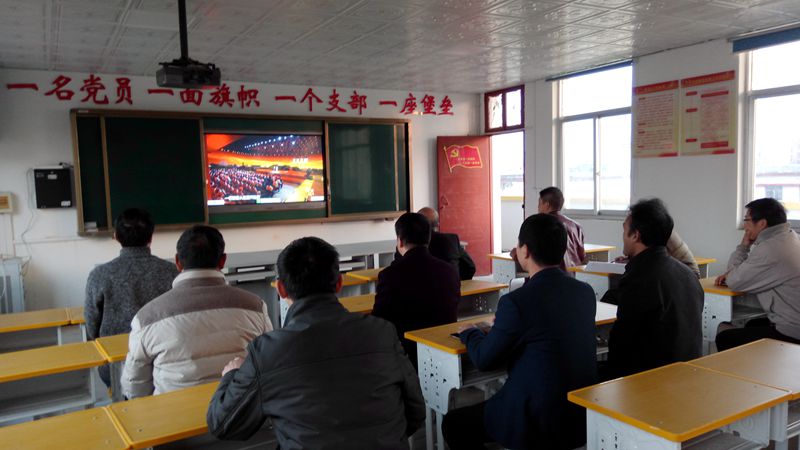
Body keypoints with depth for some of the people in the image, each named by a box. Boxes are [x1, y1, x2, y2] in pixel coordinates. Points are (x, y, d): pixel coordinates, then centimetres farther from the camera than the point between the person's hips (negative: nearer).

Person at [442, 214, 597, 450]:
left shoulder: (516, 301, -22)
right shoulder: (585, 292, -1)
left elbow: (485, 359, -9)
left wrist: (470, 333, 10)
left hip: (539, 423, -7)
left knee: (453, 424, 14)